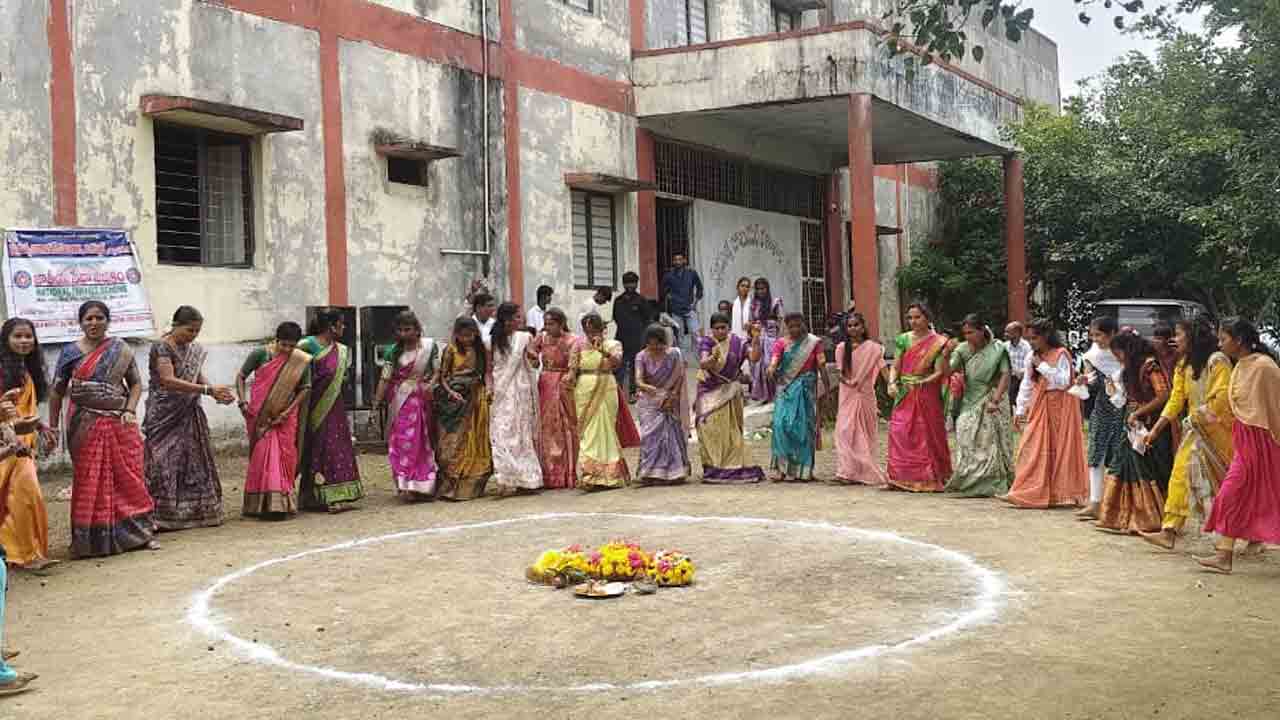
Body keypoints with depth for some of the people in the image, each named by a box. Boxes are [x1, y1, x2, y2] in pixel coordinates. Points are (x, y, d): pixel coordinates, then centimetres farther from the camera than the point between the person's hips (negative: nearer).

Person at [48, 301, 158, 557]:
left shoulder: (121, 349, 4)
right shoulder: (71, 352, 1)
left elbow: (135, 383, 9)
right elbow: (57, 391, 5)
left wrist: (130, 411, -6)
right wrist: (53, 425, 2)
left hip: (119, 422, 1)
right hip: (85, 425, -1)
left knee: (129, 478, 3)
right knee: (89, 483, 3)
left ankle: (142, 531, 14)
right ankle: (92, 539, 13)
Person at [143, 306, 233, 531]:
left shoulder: (194, 350, 10)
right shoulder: (162, 347, -12)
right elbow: (169, 381, -22)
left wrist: (217, 393, -9)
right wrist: (208, 390, -26)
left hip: (189, 415, 7)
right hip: (165, 416, -7)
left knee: (194, 461, 8)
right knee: (164, 463, -6)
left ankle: (196, 512, 15)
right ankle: (158, 517, -3)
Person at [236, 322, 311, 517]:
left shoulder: (302, 361, -2)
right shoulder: (261, 354, -6)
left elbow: (304, 389, 3)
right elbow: (241, 377, 2)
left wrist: (288, 410, -7)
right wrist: (243, 402, -8)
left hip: (285, 416, 2)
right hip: (260, 415, -2)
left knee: (285, 457, 1)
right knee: (262, 455, -7)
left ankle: (283, 503, 12)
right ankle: (260, 503, -1)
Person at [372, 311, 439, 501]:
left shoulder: (429, 345, 0)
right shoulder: (394, 351, 4)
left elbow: (438, 370, 1)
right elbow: (385, 377, 0)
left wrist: (431, 384, -18)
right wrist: (377, 400, -8)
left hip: (421, 399, -2)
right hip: (399, 400, 2)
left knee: (417, 440, -4)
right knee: (400, 441, -1)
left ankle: (416, 485, 0)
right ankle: (406, 485, 6)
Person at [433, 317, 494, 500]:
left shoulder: (481, 350, 9)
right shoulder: (451, 350, 1)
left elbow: (486, 371, 4)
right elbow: (442, 375, 0)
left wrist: (488, 388, -13)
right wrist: (451, 392, -15)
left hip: (476, 398, 3)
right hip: (455, 398, -3)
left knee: (475, 441, 5)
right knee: (453, 441, -8)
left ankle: (470, 486, 13)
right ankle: (450, 487, -6)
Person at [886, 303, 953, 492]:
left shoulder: (937, 342, -2)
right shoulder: (904, 339, 10)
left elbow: (939, 372, -6)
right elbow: (895, 366, 8)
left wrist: (924, 382, -22)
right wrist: (892, 383, -10)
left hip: (927, 396, -3)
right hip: (904, 396, 3)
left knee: (927, 436, -1)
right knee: (898, 432, -6)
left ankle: (929, 479, 8)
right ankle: (902, 478, 0)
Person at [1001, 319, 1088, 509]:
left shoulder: (1061, 355, -8)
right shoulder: (1032, 358, 9)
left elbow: (1063, 382, -18)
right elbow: (1026, 385, 13)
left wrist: (1042, 365, -17)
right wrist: (1020, 410, 10)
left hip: (1059, 407, -5)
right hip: (1038, 408, 5)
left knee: (1060, 450, 0)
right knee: (1032, 450, -1)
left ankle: (1062, 494, 10)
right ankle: (1026, 492, 1)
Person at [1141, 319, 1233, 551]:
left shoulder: (1217, 361, -12)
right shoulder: (1183, 366, 11)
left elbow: (1223, 397, -19)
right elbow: (1175, 401, 8)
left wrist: (1199, 417, -16)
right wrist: (1156, 429, 0)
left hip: (1218, 428, -7)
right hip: (1195, 429, 7)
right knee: (1181, 474, -3)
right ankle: (1169, 532, -5)